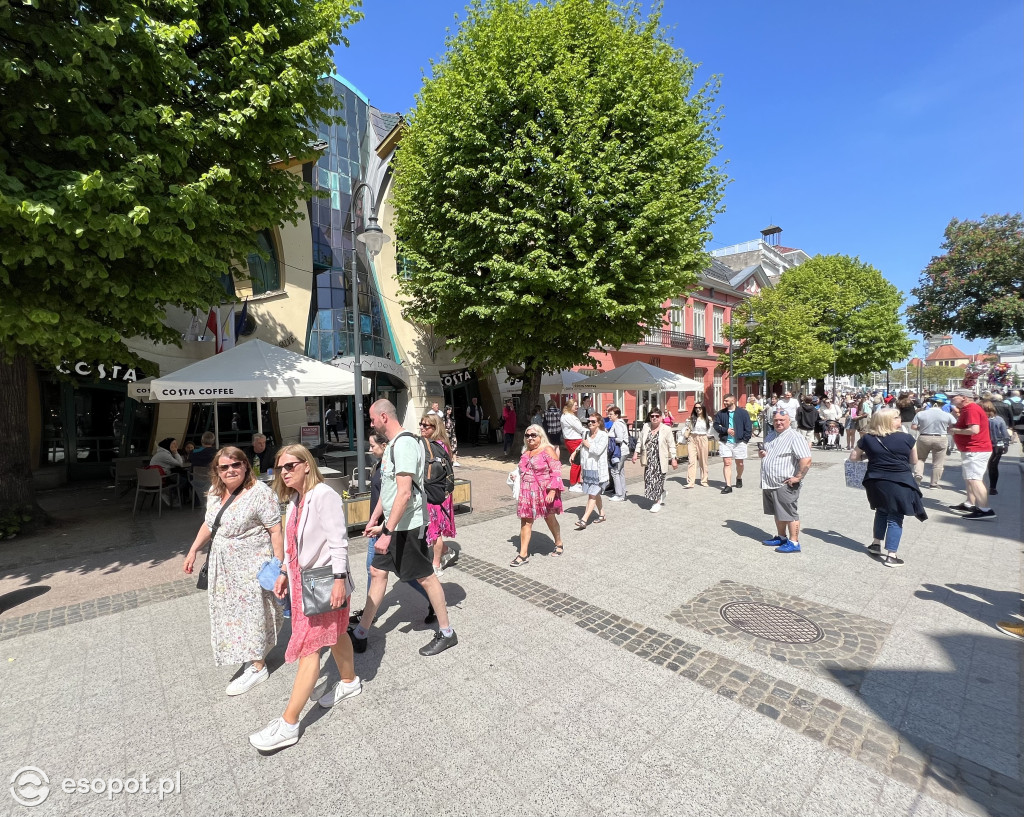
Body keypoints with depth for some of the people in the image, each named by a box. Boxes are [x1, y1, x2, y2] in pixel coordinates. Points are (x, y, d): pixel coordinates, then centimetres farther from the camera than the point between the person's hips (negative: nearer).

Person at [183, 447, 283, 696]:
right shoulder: (215, 493, 4)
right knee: (232, 611, 18)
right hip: (224, 568, 8)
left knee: (253, 612, 2)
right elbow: (209, 524, 19)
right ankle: (253, 655, 38)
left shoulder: (260, 493, -21)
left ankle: (257, 667, 18)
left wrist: (279, 566, -22)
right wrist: (193, 550, 14)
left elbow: (275, 531, -21)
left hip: (252, 567, -8)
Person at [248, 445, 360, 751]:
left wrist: (339, 579, -24)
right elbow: (293, 543, 15)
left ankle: (288, 725, 12)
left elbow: (338, 541, -22)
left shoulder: (324, 495, -20)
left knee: (307, 648, -1)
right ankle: (349, 681, 43)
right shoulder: (295, 500, 8)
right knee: (334, 634, 24)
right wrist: (284, 573, 12)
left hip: (325, 584, -9)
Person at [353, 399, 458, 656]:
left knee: (425, 577, 4)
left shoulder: (404, 443, -21)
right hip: (394, 524, 10)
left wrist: (387, 531, -25)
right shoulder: (393, 444, 11)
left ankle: (446, 633, 21)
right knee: (377, 572, 15)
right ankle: (361, 633, 30)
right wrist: (375, 521, 19)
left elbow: (404, 493, -27)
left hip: (408, 525, -10)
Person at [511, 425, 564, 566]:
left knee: (550, 519, 13)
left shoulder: (548, 450, -10)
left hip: (544, 492, -5)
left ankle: (558, 544, 38)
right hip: (527, 492, 5)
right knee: (526, 521, 2)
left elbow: (556, 472, -16)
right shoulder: (526, 452, 11)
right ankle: (523, 554, 7)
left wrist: (552, 491, -21)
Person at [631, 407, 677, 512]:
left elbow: (671, 446, -1)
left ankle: (657, 502, 10)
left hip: (660, 460, -4)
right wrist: (636, 453, 9)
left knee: (658, 480, -4)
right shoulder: (645, 427, 7)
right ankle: (661, 496, 28)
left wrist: (673, 459, -3)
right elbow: (640, 441, 14)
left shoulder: (666, 429, -3)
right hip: (649, 460, 4)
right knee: (649, 480, 3)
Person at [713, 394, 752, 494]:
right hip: (725, 442, 1)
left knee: (740, 463, 12)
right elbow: (716, 425, 5)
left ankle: (739, 478, 41)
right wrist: (726, 430, -10)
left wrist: (745, 439, -7)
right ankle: (728, 485, -5)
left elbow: (748, 427, -1)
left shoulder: (743, 412, -1)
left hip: (739, 442, 0)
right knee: (727, 463, -6)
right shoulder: (721, 413, 4)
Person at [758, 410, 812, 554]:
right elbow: (764, 450, 28)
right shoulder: (771, 436, 14)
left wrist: (798, 477, -19)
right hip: (769, 483, 9)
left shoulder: (795, 437, -14)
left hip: (785, 484, -9)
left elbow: (806, 460, -23)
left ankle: (794, 543, 10)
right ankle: (781, 537, 31)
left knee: (790, 514, 0)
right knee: (778, 513, 19)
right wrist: (761, 453, 4)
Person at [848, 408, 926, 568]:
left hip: (876, 482, 3)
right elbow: (914, 461, 5)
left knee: (882, 511, 24)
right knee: (895, 518, 4)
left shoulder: (867, 438, -1)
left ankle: (876, 544, 30)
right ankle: (891, 556, 3)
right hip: (900, 483, -3)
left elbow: (853, 457, 6)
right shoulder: (906, 438, -6)